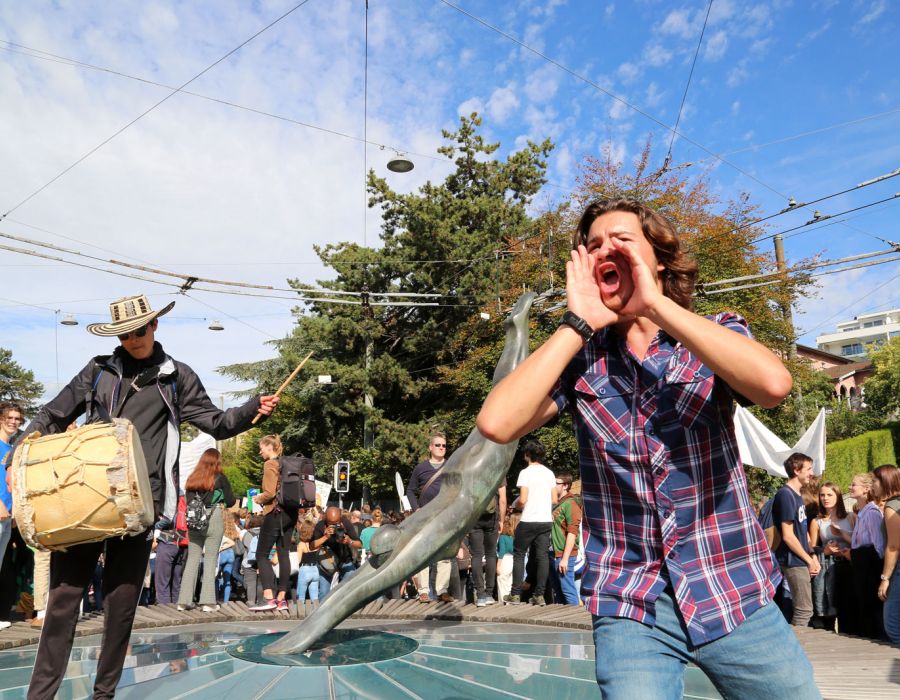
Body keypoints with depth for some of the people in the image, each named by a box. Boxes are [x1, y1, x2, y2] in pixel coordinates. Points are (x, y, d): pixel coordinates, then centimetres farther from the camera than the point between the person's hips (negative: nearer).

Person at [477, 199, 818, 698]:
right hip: (628, 608, 0)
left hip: (734, 596, 1)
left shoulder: (715, 335, -1)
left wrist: (657, 304, -20)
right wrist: (577, 322, -14)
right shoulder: (578, 357, -1)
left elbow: (773, 385, -25)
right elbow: (496, 424, -19)